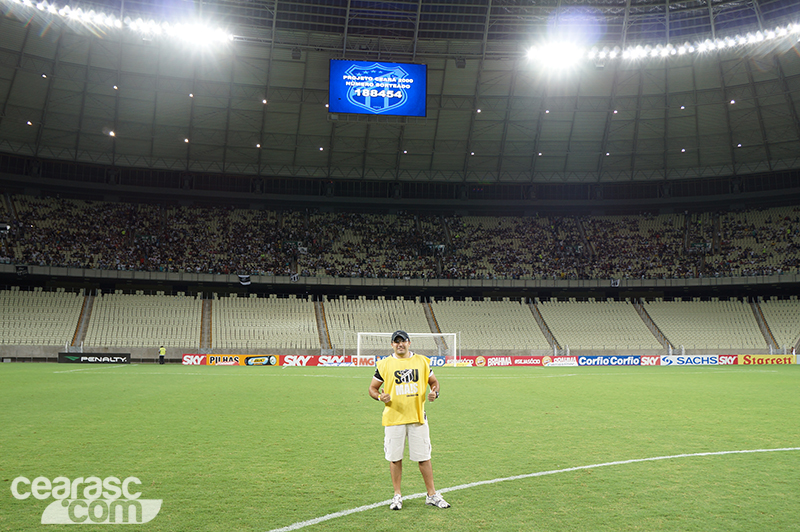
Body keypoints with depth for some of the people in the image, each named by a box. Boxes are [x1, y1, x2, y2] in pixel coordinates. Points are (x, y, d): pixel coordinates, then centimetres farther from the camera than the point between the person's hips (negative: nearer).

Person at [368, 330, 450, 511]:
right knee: (395, 457, 6)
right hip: (393, 419, -1)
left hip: (417, 417, 1)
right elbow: (372, 388, 5)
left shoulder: (422, 361, 6)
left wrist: (435, 392, -6)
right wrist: (380, 396, -16)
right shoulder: (384, 364, 1)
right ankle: (397, 495, 21)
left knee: (424, 457, 4)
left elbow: (434, 381, 15)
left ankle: (432, 495, 17)